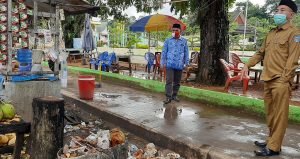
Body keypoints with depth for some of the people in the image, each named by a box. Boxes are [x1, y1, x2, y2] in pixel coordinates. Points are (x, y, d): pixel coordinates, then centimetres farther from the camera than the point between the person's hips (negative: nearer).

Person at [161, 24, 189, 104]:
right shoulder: (168, 41, 3)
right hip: (170, 64, -2)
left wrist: (186, 63, 5)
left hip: (179, 65, 2)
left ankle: (174, 95, 24)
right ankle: (168, 97, -6)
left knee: (177, 82, 11)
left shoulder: (184, 41, 6)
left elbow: (186, 53, 9)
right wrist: (163, 62, -1)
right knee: (169, 81, -8)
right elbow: (164, 52, 5)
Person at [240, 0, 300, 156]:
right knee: (270, 114, 15)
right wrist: (247, 65, 10)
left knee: (279, 115, -2)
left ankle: (274, 148, 3)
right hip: (268, 80, 8)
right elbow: (261, 53, 24)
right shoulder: (271, 34, 19)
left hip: (280, 81, -7)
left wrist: (283, 81, -18)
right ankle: (271, 140, 27)